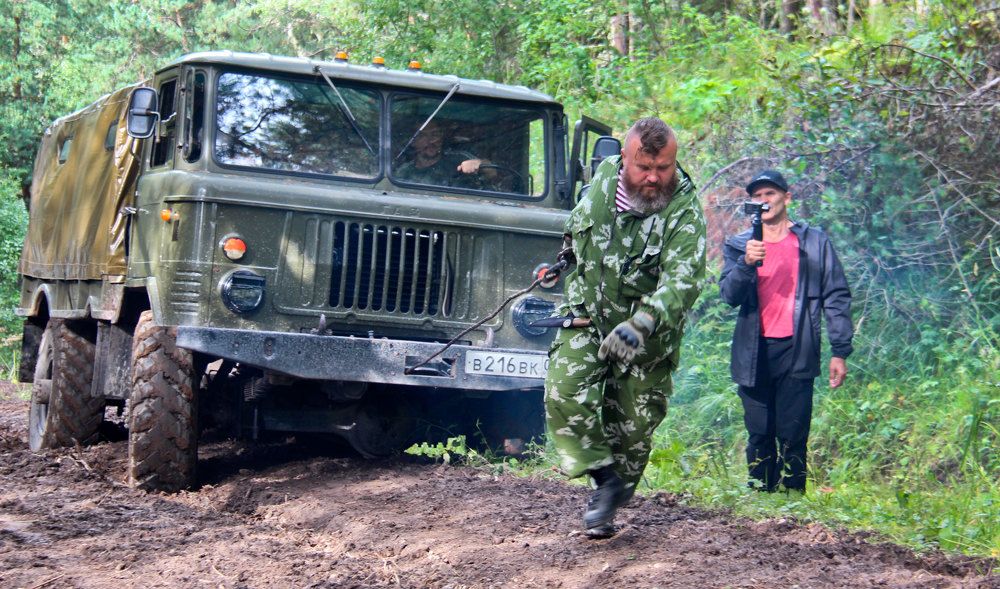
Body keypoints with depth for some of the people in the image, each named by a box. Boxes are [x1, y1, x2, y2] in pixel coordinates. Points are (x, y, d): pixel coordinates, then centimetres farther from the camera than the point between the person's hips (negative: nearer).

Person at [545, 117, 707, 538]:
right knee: (565, 393, -18)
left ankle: (615, 497, 23)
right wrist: (568, 261, 28)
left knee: (632, 423, 4)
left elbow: (682, 281, -34)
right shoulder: (604, 176, -7)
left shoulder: (685, 212, -21)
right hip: (587, 317, 3)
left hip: (647, 332, -3)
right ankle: (605, 479, -7)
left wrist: (640, 326, -48)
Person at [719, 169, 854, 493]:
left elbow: (836, 297, 6)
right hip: (754, 354, 2)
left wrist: (840, 351, -1)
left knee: (793, 436, -5)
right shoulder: (739, 245, 12)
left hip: (796, 352, -2)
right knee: (759, 436, 5)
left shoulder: (814, 242, 7)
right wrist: (747, 264, -20)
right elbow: (729, 295, -1)